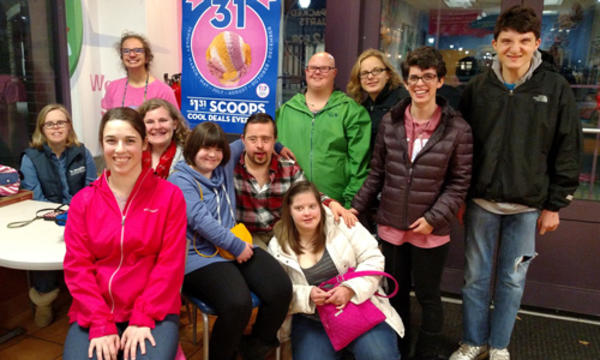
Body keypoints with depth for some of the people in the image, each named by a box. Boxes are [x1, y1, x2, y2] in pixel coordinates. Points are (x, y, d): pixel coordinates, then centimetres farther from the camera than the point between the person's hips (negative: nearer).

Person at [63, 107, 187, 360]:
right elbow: (77, 265, 0)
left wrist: (143, 318, -13)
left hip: (153, 311, -2)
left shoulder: (169, 195, -2)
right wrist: (100, 324, -11)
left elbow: (170, 263, -5)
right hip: (94, 312, 2)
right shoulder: (82, 200, 5)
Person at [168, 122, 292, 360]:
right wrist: (237, 246, -16)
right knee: (238, 304, -31)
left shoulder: (224, 166, 14)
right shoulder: (180, 181, -5)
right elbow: (201, 220, -16)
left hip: (239, 246, 7)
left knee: (281, 289, -17)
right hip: (200, 257, -6)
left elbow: (243, 144, 35)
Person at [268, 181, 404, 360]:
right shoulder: (277, 246, 0)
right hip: (311, 320, 1)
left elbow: (373, 259, -6)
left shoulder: (341, 223, -4)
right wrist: (307, 296, -18)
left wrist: (350, 289, -20)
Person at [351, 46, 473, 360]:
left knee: (428, 297, 13)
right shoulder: (390, 122, 0)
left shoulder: (457, 129, -8)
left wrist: (435, 218, -14)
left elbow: (459, 183, -5)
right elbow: (376, 173, 6)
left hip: (431, 231, -3)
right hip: (391, 225, 3)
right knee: (396, 293, 19)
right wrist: (357, 207, 3)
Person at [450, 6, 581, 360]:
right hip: (481, 201, 1)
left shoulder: (556, 88, -4)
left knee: (513, 279, 12)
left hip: (528, 206, -1)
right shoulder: (478, 87, -1)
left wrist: (554, 205, -1)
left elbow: (568, 152, -1)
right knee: (476, 276, 11)